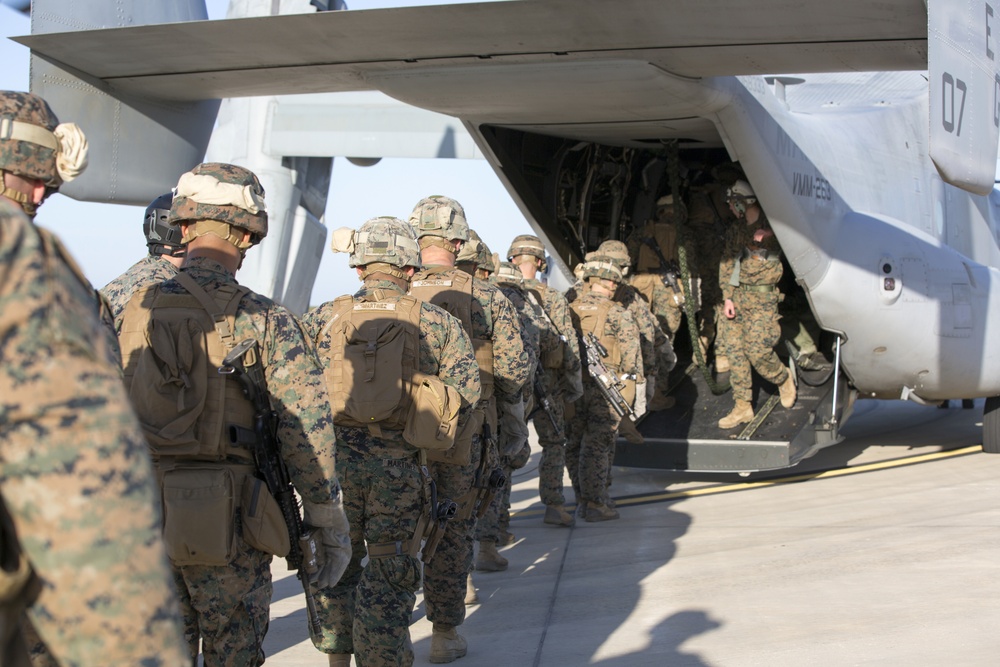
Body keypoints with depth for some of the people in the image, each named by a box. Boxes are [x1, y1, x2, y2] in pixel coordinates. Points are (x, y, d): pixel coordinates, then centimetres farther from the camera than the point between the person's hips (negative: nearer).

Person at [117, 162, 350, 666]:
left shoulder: (131, 311, 1)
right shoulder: (264, 321, -11)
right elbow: (307, 431, -12)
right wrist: (330, 524, -4)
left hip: (140, 515, 4)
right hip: (224, 523, -4)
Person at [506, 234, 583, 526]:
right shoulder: (554, 298, -5)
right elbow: (570, 345, -4)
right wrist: (574, 382, 5)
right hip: (547, 381, -1)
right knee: (554, 443, 10)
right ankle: (554, 506, 3)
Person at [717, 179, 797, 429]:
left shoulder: (771, 229, -8)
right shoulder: (736, 231, 12)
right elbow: (727, 264, 14)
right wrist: (728, 297, 5)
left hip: (762, 298, -6)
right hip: (739, 297, 7)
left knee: (758, 350, -12)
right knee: (736, 350, 3)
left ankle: (784, 380, 20)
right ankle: (743, 407, 10)